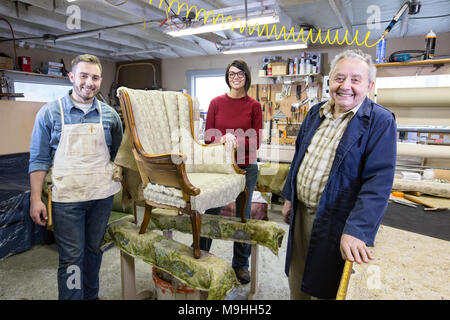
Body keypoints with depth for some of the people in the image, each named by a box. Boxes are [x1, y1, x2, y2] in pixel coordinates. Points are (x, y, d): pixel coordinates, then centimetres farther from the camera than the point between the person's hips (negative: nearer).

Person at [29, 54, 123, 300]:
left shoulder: (109, 115, 3)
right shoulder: (50, 113, -3)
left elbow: (118, 155, 12)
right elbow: (39, 160, -2)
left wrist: (123, 186, 7)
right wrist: (35, 199, -6)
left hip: (102, 196, 3)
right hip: (67, 198, -3)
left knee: (94, 249, 18)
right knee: (71, 257, 3)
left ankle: (91, 295, 37)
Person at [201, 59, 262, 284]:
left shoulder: (254, 106, 1)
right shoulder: (217, 102, 2)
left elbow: (256, 141, -3)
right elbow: (208, 136, 0)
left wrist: (235, 141, -20)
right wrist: (224, 138, -19)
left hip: (246, 167, 0)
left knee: (243, 217, 12)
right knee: (211, 213, 7)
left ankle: (240, 264, 32)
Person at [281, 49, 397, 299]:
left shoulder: (380, 122, -15)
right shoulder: (316, 113, 5)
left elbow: (378, 182, -21)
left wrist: (356, 231, -28)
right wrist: (290, 197, 15)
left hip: (336, 222, -5)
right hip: (301, 213, 6)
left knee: (323, 289, 14)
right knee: (297, 283, 22)